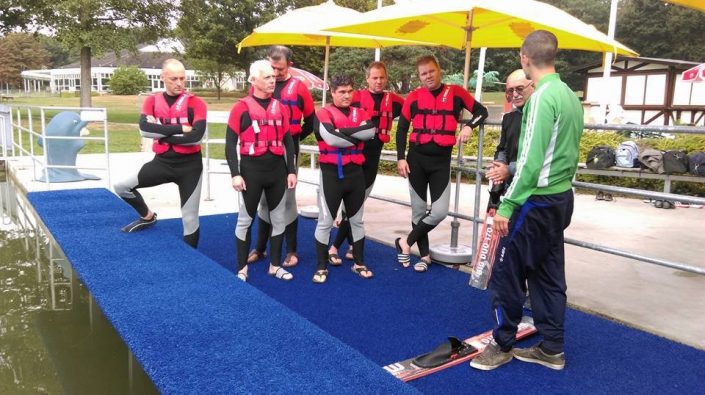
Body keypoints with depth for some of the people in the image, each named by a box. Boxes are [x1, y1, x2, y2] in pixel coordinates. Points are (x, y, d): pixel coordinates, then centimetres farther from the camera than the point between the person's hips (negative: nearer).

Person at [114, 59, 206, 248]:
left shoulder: (195, 103, -7)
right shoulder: (152, 101, 3)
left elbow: (196, 136, -21)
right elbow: (145, 129, -15)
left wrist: (161, 132, -14)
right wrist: (180, 128, -20)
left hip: (189, 165, -3)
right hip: (162, 162, 4)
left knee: (190, 218, 2)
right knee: (121, 187, 3)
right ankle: (148, 217, 28)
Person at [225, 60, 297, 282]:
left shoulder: (280, 107, 8)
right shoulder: (241, 108, -5)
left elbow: (288, 141, 11)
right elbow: (230, 143, -6)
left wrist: (291, 170, 6)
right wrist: (235, 174, -13)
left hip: (277, 170, 5)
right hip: (251, 169, -4)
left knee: (279, 219, 10)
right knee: (245, 220, 5)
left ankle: (275, 265, 25)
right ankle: (242, 268, 18)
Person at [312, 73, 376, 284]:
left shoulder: (360, 113, 8)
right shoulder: (323, 113, -6)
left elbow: (370, 131, -12)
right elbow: (330, 137, -24)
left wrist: (343, 131, -16)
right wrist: (356, 137, -13)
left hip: (355, 172, 5)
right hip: (331, 173, -5)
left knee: (356, 220, 15)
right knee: (325, 222, 3)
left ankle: (359, 263, 29)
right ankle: (321, 267, 15)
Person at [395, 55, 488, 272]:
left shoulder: (455, 93, 0)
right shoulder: (414, 97, 1)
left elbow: (481, 111, 9)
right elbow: (402, 128, 5)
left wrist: (469, 126, -11)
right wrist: (401, 158, -3)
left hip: (441, 160, 0)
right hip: (416, 158, 1)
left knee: (439, 211, -8)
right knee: (418, 210, 7)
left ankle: (406, 242, 11)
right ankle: (424, 255, 21)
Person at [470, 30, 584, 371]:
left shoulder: (542, 97, -17)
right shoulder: (570, 96, 11)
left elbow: (530, 161, -22)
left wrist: (507, 206, -18)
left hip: (537, 202, -9)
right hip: (560, 198, 9)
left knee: (506, 273, 2)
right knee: (548, 274, 14)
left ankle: (502, 345, 16)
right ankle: (551, 349, 24)